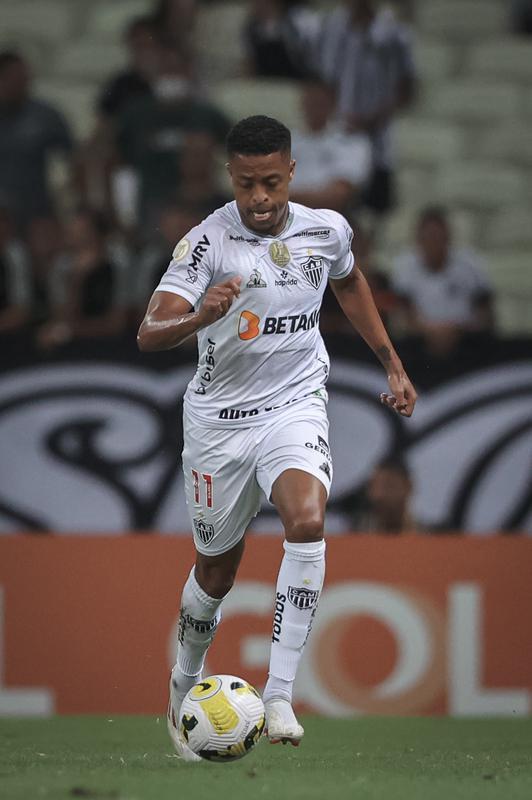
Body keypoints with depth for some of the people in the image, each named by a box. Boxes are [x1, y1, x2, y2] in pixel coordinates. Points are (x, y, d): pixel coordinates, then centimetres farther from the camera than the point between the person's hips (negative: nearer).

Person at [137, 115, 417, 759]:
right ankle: (185, 683, 39)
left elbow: (349, 283, 21)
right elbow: (148, 334, -24)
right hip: (219, 416, -1)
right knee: (217, 566, 10)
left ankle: (279, 695, -27)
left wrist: (392, 362, 21)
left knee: (307, 520, -27)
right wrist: (200, 317, -45)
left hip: (296, 406, 1)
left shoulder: (327, 230, -4)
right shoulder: (207, 242, -16)